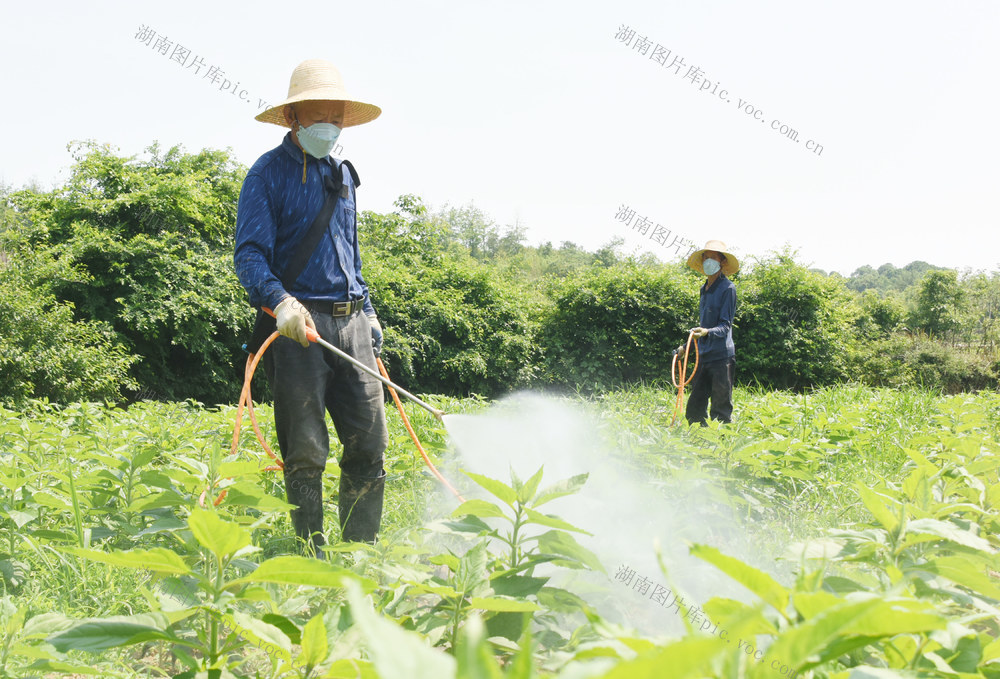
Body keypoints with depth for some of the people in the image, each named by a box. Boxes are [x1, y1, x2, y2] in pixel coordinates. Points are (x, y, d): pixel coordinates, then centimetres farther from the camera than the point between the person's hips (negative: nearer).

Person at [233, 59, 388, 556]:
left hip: (350, 322, 6)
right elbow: (249, 255, -11)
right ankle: (311, 557, 8)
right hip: (299, 324, -6)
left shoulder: (342, 174, 20)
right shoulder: (268, 173, -1)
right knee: (305, 451, -3)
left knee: (369, 442, 3)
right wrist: (281, 301, -28)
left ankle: (363, 554, 15)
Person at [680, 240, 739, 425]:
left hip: (722, 356, -8)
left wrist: (707, 332, -31)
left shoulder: (727, 288, -6)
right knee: (693, 411, 7)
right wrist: (686, 347, 29)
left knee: (721, 413, -5)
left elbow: (725, 326, -12)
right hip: (703, 356, 8)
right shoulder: (705, 289, 18)